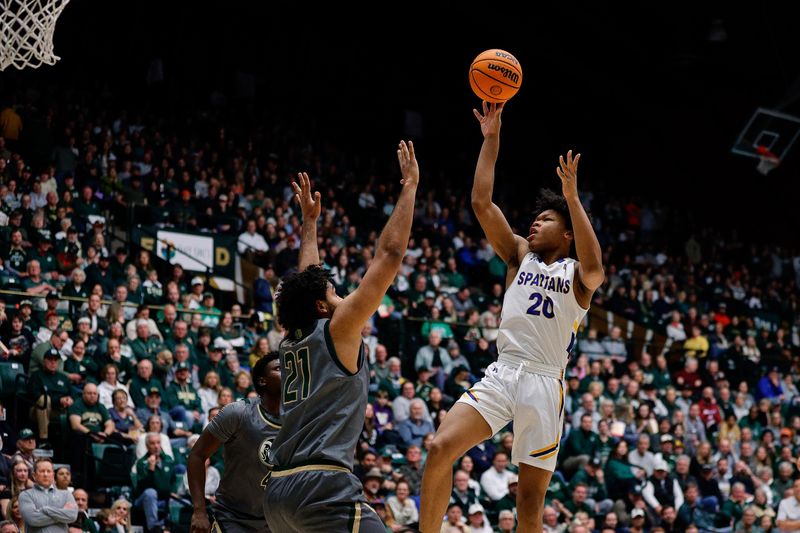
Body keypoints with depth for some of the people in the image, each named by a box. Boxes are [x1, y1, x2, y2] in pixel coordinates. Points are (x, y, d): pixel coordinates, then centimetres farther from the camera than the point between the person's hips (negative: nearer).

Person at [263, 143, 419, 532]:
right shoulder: (336, 330, 1)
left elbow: (306, 283, 37)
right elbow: (389, 254, 1)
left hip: (277, 491, 9)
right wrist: (409, 186, 8)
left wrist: (309, 221, 47)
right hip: (324, 487, -9)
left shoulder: (291, 342, 18)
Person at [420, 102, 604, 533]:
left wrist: (571, 197, -20)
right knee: (441, 448, -20)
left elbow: (593, 268, -20)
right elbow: (481, 203, 8)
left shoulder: (577, 274, 6)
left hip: (544, 384, -3)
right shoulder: (519, 255, 16)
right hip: (501, 373, 3)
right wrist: (491, 138, 2)